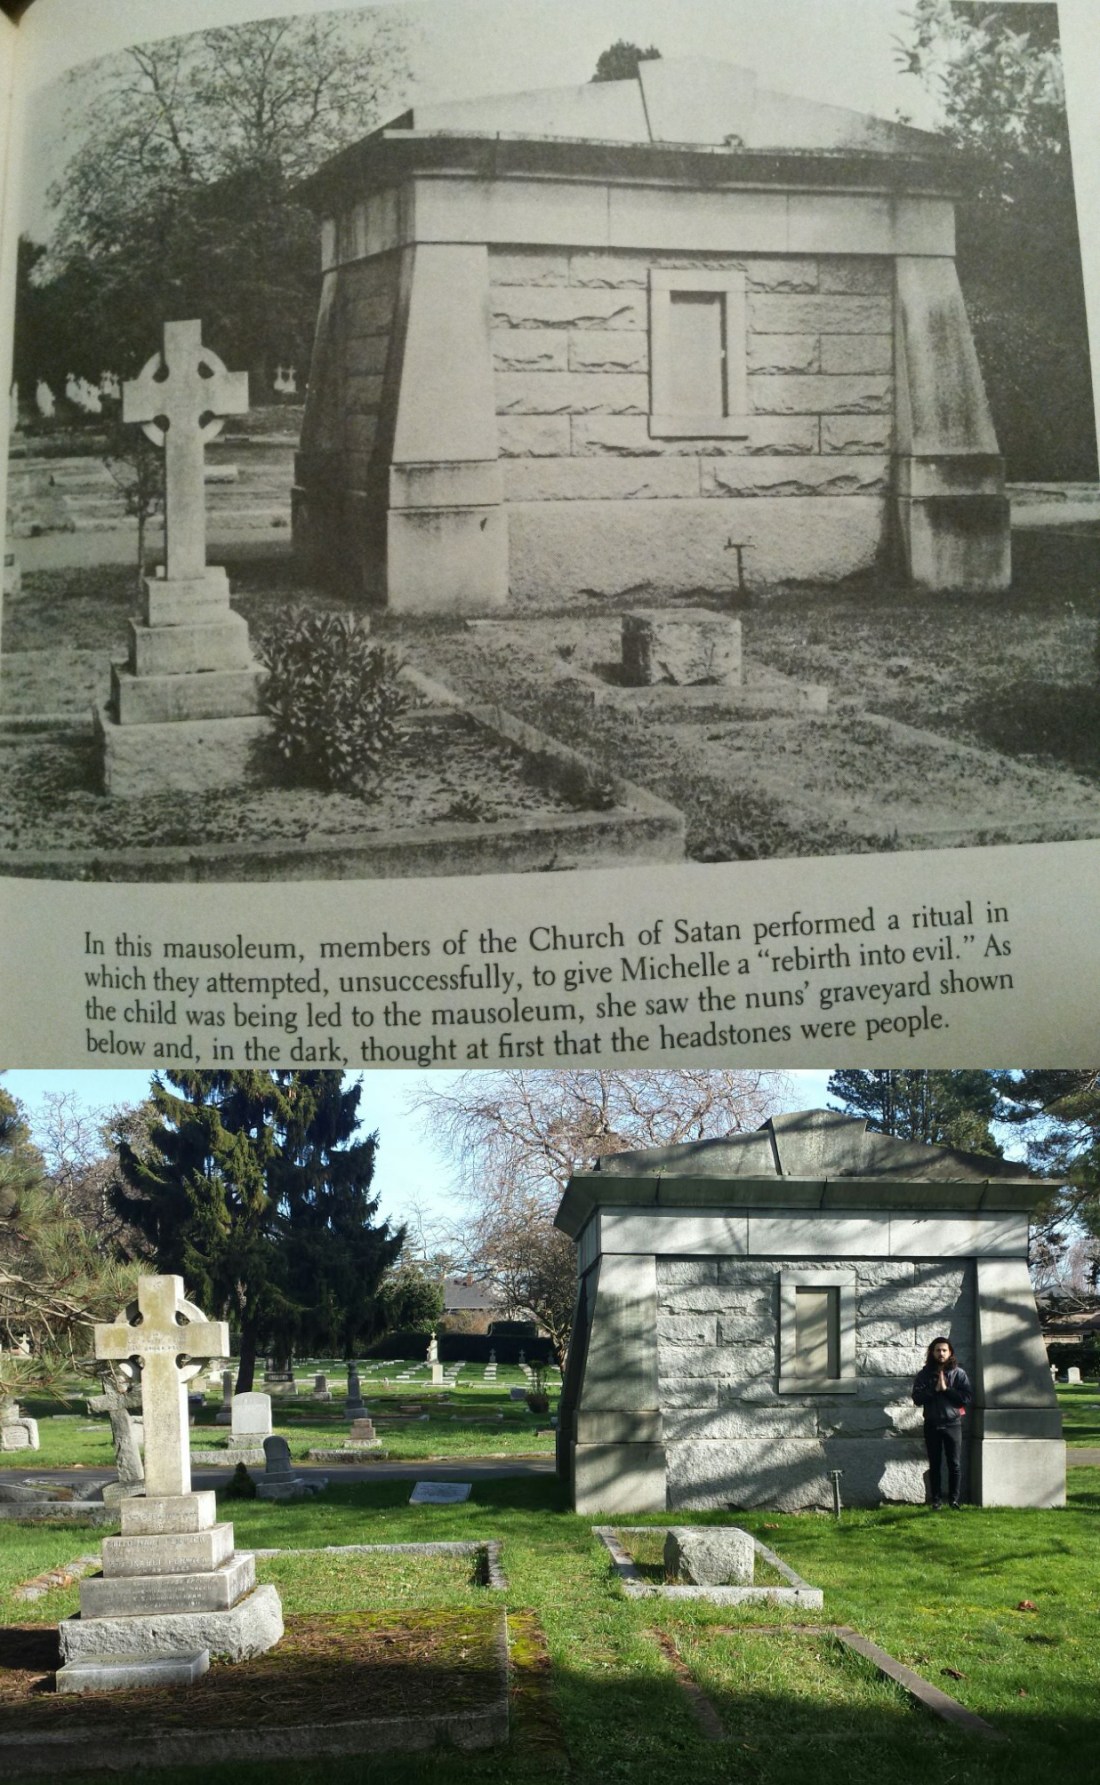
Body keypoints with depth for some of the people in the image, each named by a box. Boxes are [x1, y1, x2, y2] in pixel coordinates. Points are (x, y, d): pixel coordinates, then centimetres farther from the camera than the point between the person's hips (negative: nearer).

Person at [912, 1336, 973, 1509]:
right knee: (934, 1465, 6)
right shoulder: (924, 1374, 4)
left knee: (955, 1464, -1)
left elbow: (967, 1397, -7)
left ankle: (954, 1500, 7)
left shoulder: (959, 1373, 2)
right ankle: (936, 1500, 11)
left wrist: (946, 1389, -13)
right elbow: (917, 1397, -5)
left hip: (953, 1423, -1)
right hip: (932, 1424, 1)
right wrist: (935, 1390, -14)